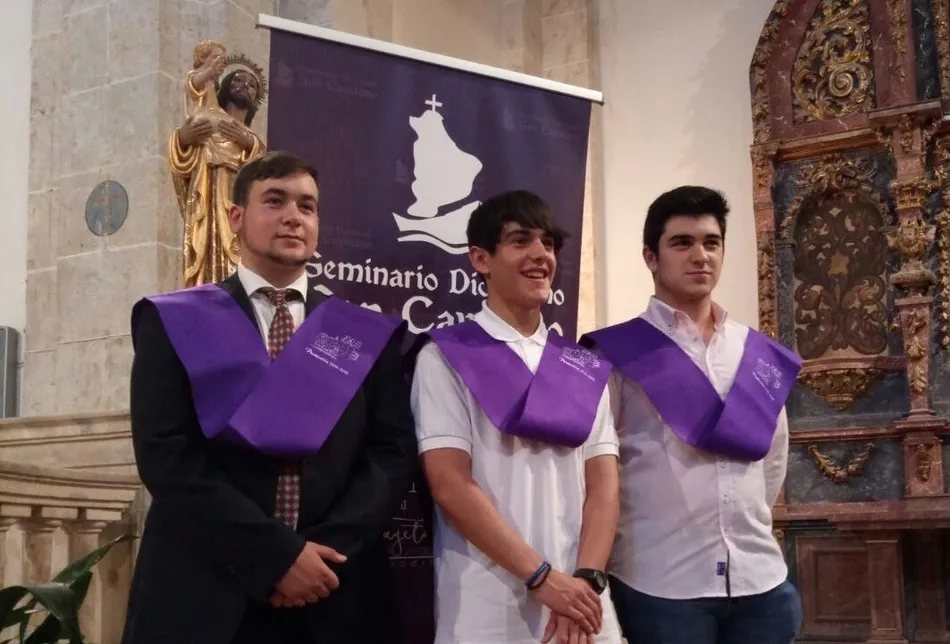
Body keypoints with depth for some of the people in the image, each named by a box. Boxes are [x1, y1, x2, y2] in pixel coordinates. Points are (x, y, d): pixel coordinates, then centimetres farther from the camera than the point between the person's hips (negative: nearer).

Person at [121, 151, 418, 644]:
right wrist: (277, 556, -15)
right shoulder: (173, 322, 2)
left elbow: (393, 453, 2)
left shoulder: (368, 336, 9)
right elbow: (166, 454, -8)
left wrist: (326, 552, -13)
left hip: (333, 598, 2)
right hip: (203, 595, -2)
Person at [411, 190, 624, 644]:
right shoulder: (445, 356, 0)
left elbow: (603, 483, 5)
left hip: (580, 602, 4)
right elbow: (449, 484, -9)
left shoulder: (586, 367, 12)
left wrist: (587, 579, -10)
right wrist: (540, 576, -14)